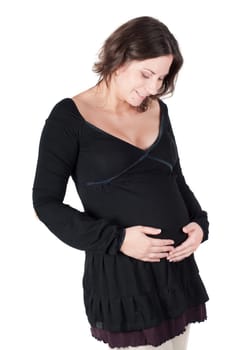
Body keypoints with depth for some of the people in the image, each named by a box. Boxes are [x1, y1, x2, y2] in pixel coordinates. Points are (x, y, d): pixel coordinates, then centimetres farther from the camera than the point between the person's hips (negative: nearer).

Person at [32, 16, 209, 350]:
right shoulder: (70, 117, -8)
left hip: (177, 267, 6)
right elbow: (46, 203, -9)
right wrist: (116, 240, -18)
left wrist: (199, 223, -1)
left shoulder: (158, 111, 8)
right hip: (120, 274, -5)